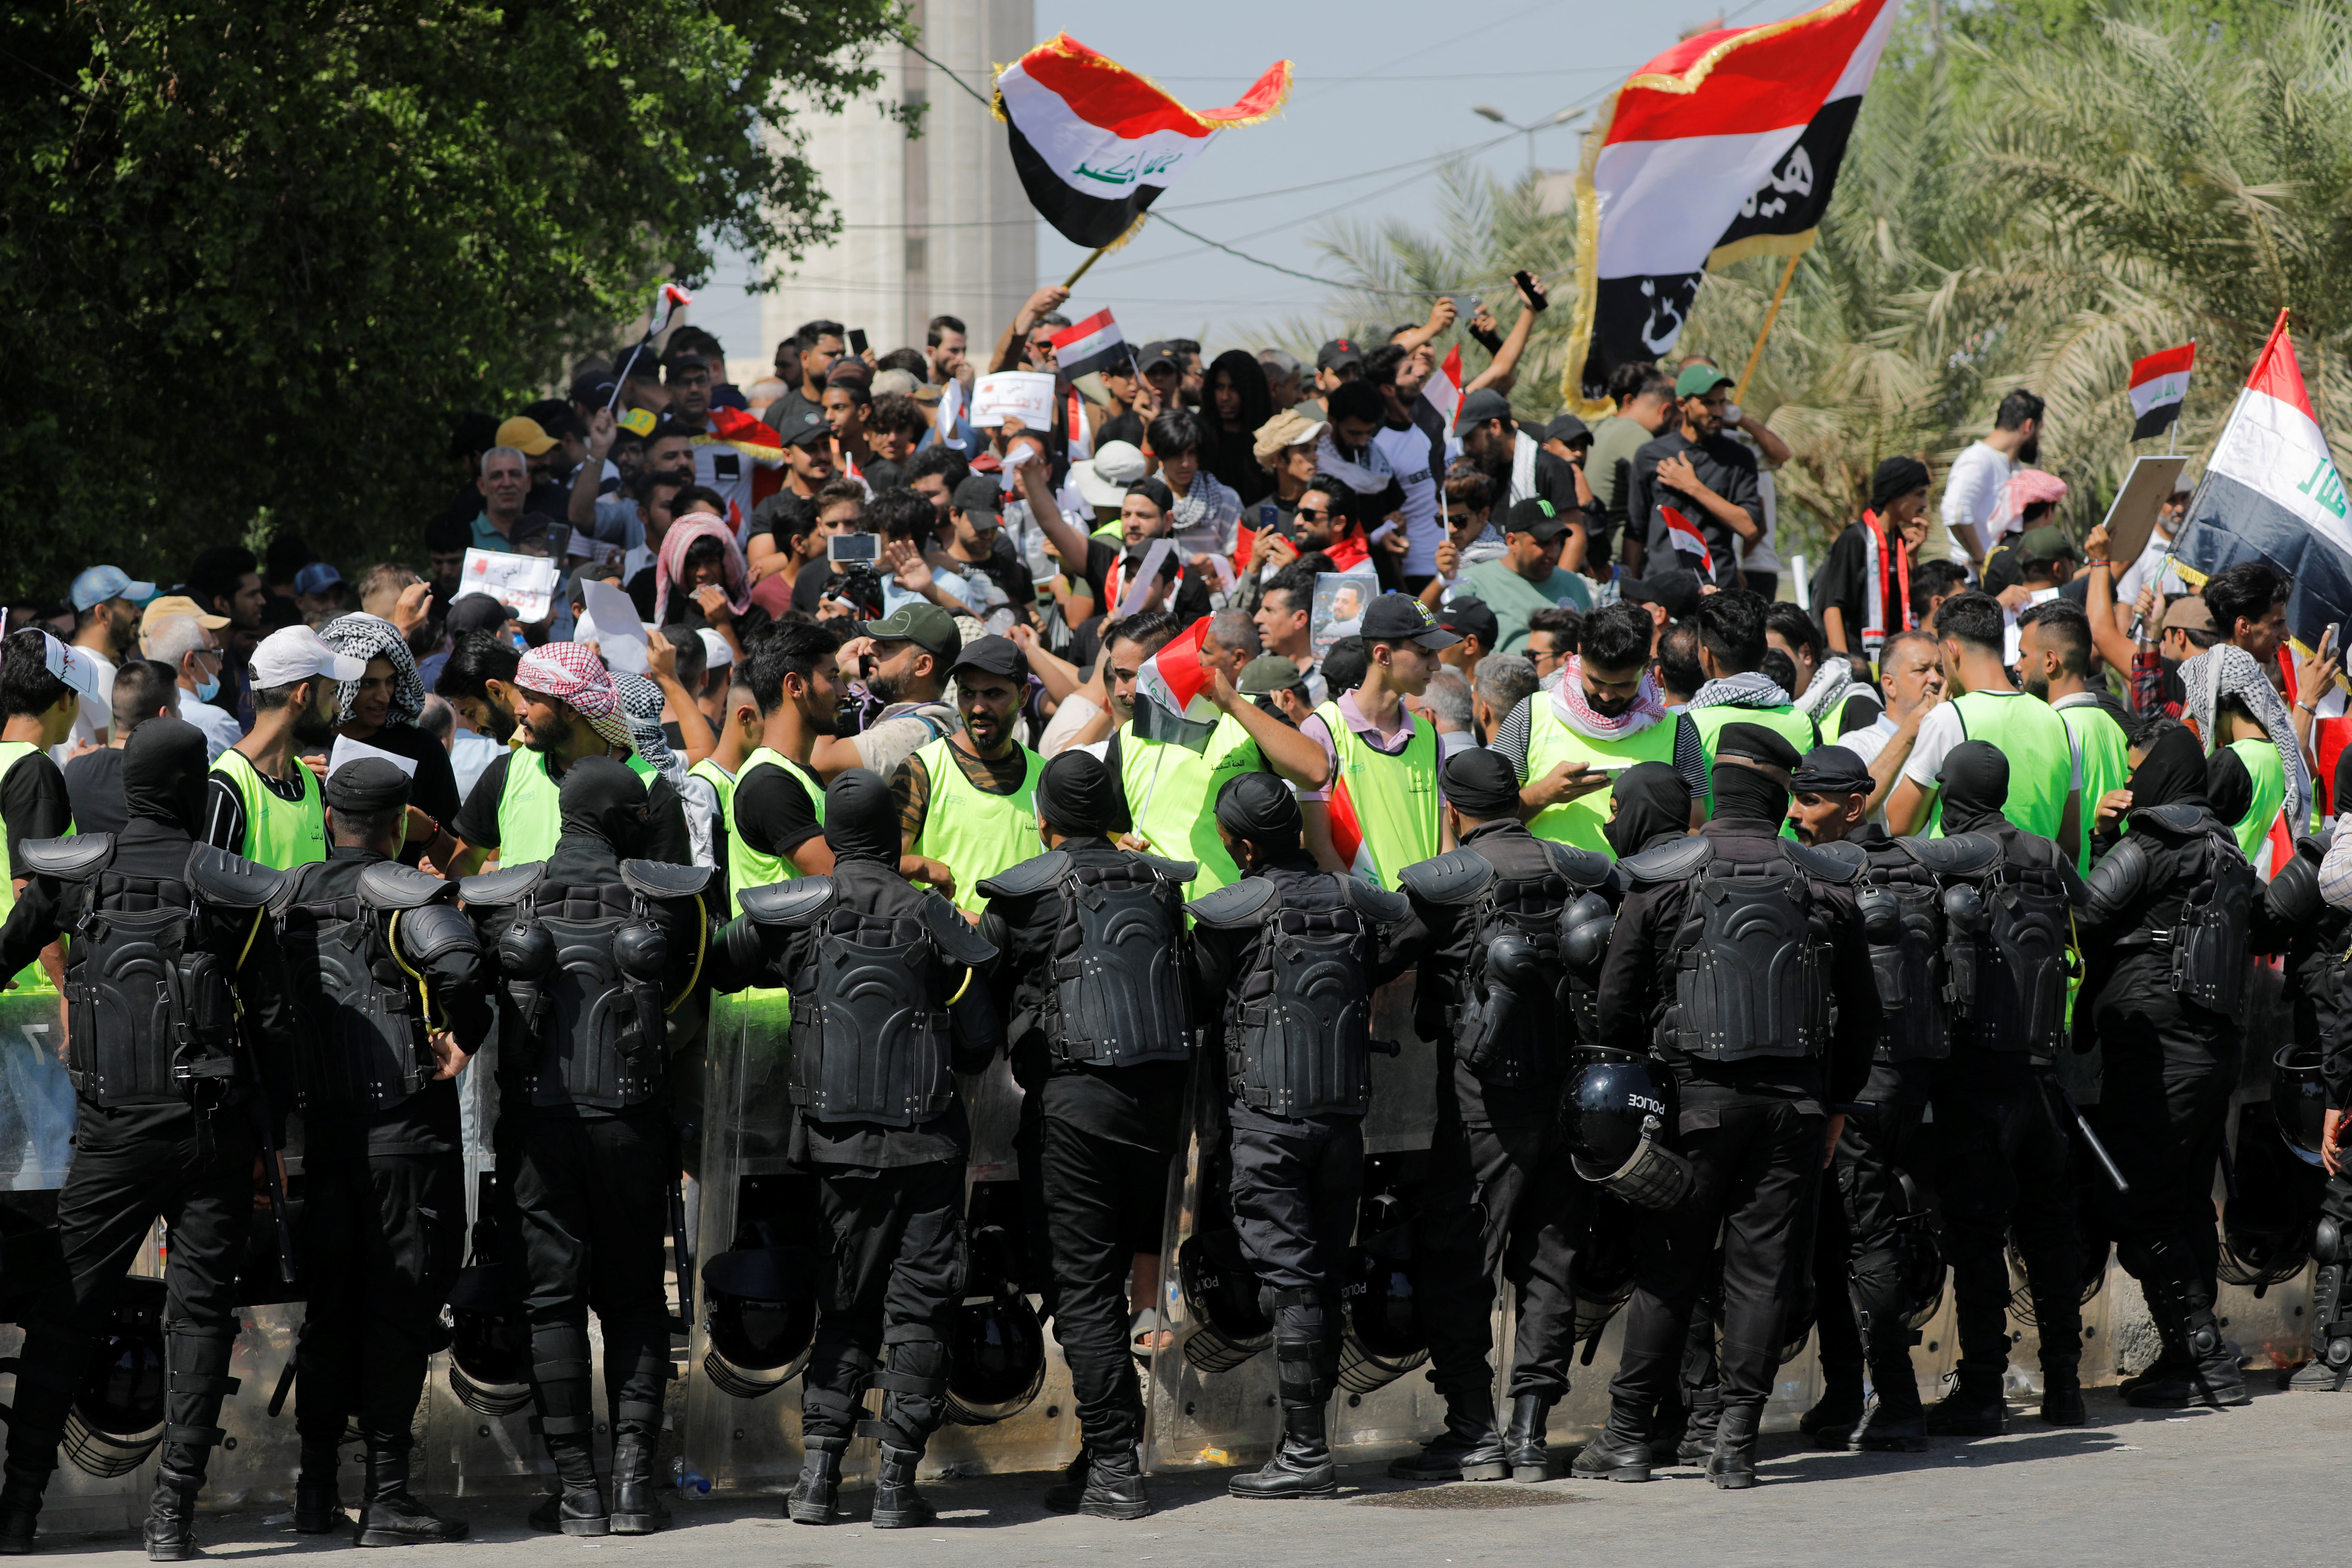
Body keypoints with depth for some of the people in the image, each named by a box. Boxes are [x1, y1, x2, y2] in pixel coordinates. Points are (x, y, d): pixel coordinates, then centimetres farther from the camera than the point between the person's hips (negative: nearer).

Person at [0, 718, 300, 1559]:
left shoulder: (74, 873, 2)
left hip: (112, 1128, 1)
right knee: (198, 1316, 4)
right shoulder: (228, 887, 0)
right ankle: (173, 1511, -1)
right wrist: (268, 1138, 8)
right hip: (215, 1128, -1)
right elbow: (275, 1021, 1)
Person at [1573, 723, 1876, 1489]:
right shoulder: (1826, 886, 3)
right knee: (1763, 1269, 4)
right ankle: (1737, 1439, 0)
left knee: (1669, 1270, 6)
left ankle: (1628, 1435, 10)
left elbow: (1616, 1006, 0)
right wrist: (1836, 1103, 19)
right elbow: (1862, 1014, 9)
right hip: (1794, 1104, 1)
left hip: (1696, 1101, -1)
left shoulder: (1659, 881, -2)